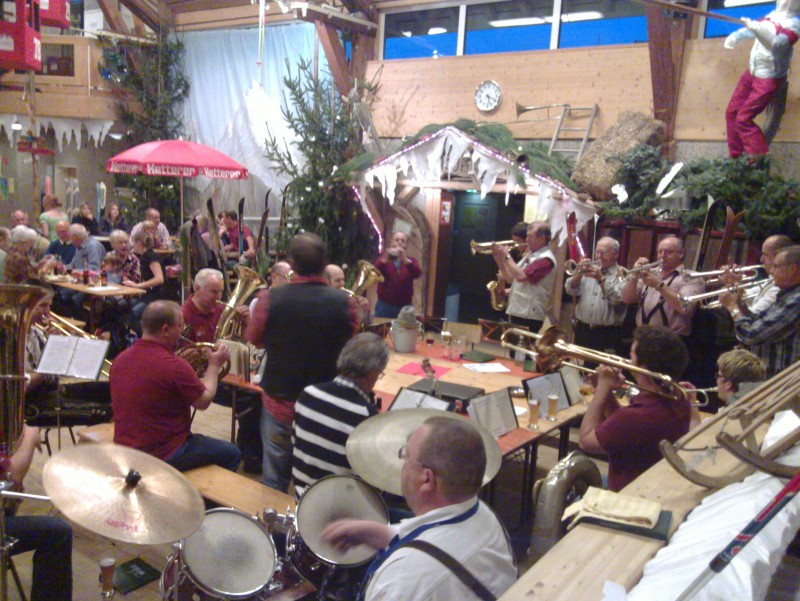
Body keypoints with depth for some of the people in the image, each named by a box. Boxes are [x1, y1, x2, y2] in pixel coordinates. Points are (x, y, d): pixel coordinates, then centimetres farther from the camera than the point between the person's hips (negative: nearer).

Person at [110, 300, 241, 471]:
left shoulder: (121, 359, -2)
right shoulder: (174, 366, -25)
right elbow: (204, 402, -10)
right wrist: (214, 365, 2)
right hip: (163, 456, -8)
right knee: (231, 454, 12)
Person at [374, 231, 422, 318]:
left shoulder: (411, 261, 8)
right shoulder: (383, 259, 6)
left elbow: (417, 274, -13)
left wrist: (405, 259, -30)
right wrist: (384, 260, -32)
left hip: (404, 307, 1)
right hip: (384, 305, -1)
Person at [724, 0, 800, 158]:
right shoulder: (773, 15, 4)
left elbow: (777, 43, -36)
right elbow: (752, 29, 12)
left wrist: (755, 28, -49)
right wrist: (736, 36, -10)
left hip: (769, 79, -8)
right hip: (752, 73, 8)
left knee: (743, 118, -11)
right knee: (732, 112, 10)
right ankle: (736, 157, 21)